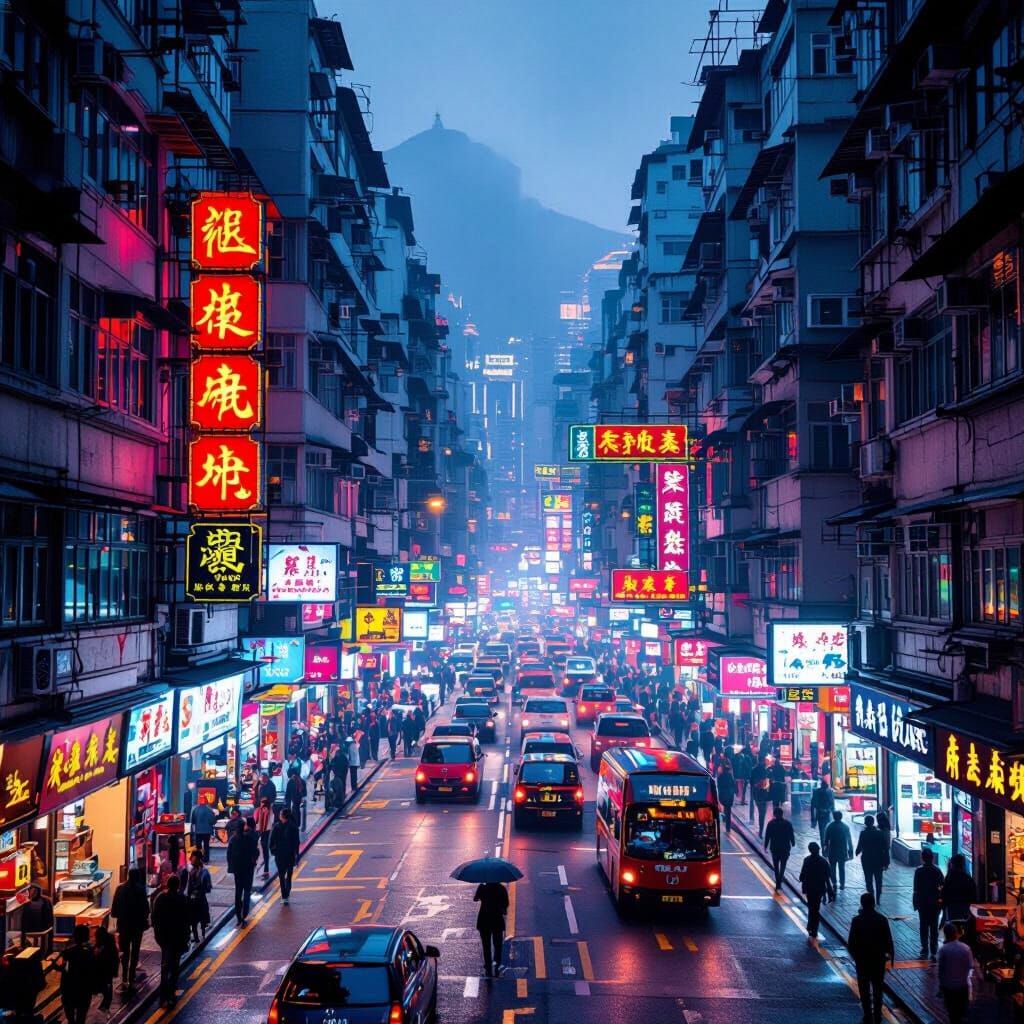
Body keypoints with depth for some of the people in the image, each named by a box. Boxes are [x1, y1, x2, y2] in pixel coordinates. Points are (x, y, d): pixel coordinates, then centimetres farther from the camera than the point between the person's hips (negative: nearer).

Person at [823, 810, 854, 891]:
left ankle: (834, 883, 6)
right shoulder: (845, 826, -7)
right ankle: (842, 884, 14)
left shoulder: (830, 826, -10)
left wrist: (826, 851, 5)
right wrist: (850, 851, 6)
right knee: (842, 868, 13)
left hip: (832, 851, -1)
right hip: (842, 851, 1)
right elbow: (849, 840, -2)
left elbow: (826, 840, -5)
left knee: (832, 868, 13)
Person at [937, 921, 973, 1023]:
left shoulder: (943, 949, -17)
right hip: (963, 984, 2)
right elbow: (971, 966, -3)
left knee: (952, 1012, 11)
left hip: (948, 985, -2)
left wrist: (941, 984, 1)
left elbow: (941, 969, -11)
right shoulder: (966, 948, -11)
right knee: (962, 1012, 18)